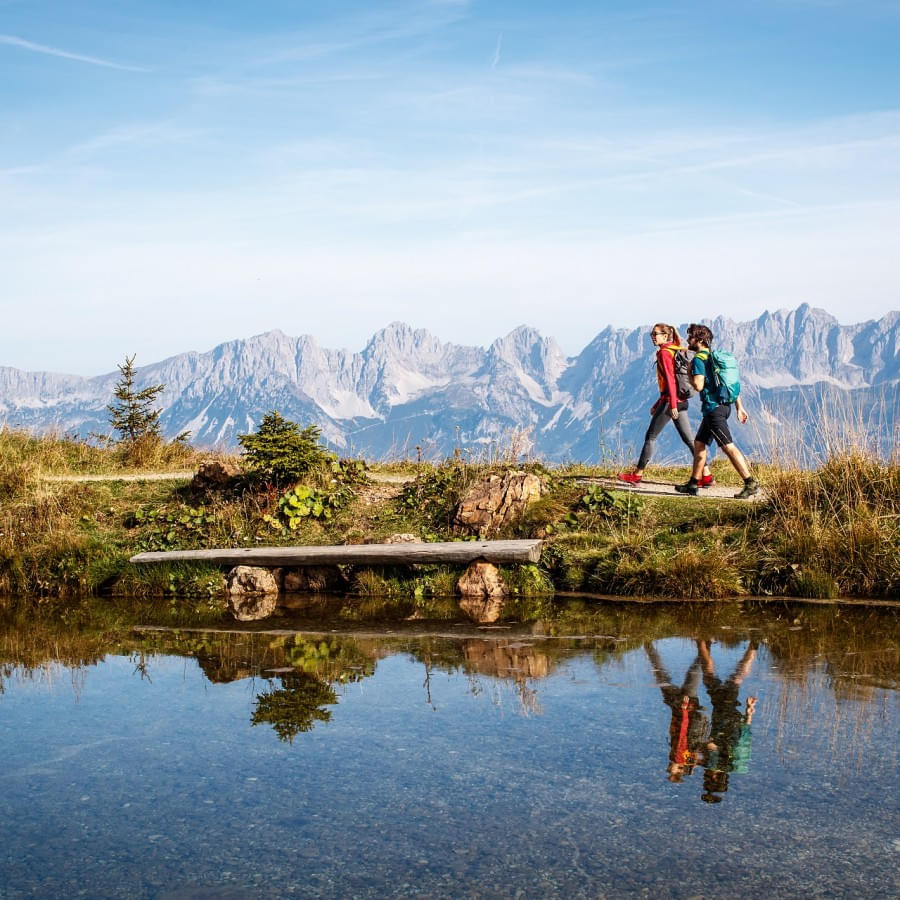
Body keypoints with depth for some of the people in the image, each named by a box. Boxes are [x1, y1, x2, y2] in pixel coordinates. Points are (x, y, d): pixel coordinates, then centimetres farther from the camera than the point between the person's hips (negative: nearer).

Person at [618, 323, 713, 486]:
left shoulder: (664, 352, -9)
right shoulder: (676, 351, 19)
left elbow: (670, 379, -18)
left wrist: (672, 404, -23)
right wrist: (657, 404, 26)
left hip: (670, 401, -9)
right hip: (681, 401, 9)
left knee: (650, 437, 2)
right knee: (689, 439, 6)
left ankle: (637, 474, 9)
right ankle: (706, 476, 1)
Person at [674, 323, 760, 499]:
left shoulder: (698, 359, -10)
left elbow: (698, 385, -22)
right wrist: (739, 407, 19)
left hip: (713, 408, -10)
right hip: (723, 405, 10)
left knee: (728, 447, -10)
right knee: (699, 443, 17)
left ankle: (751, 483, -12)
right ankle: (693, 484, 22)